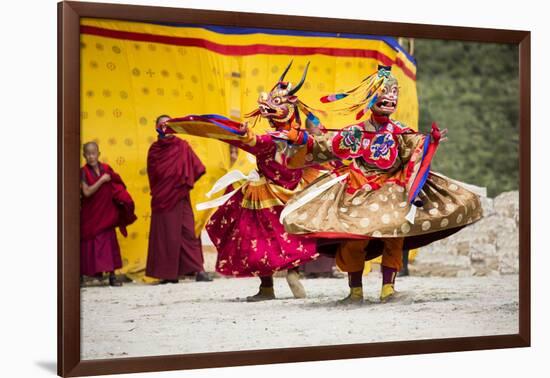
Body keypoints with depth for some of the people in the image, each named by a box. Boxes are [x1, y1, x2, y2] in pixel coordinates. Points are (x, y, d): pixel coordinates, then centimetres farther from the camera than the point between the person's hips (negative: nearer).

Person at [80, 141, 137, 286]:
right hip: (90, 214, -3)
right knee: (91, 245, -1)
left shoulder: (106, 169, 3)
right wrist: (101, 180, -17)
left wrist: (123, 199, -3)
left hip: (106, 213, 3)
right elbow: (86, 192, -18)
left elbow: (117, 187, 13)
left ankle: (112, 275, 5)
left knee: (109, 243, 2)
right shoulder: (84, 172, -8)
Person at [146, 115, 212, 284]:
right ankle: (168, 273, 5)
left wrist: (186, 182, -4)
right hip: (162, 197, 1)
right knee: (165, 234, 1)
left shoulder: (182, 146, 2)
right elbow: (152, 175, 8)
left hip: (180, 196, -1)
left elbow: (197, 168, -2)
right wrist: (157, 191, 0)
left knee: (188, 231, -5)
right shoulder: (154, 149, 5)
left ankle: (198, 270, -7)